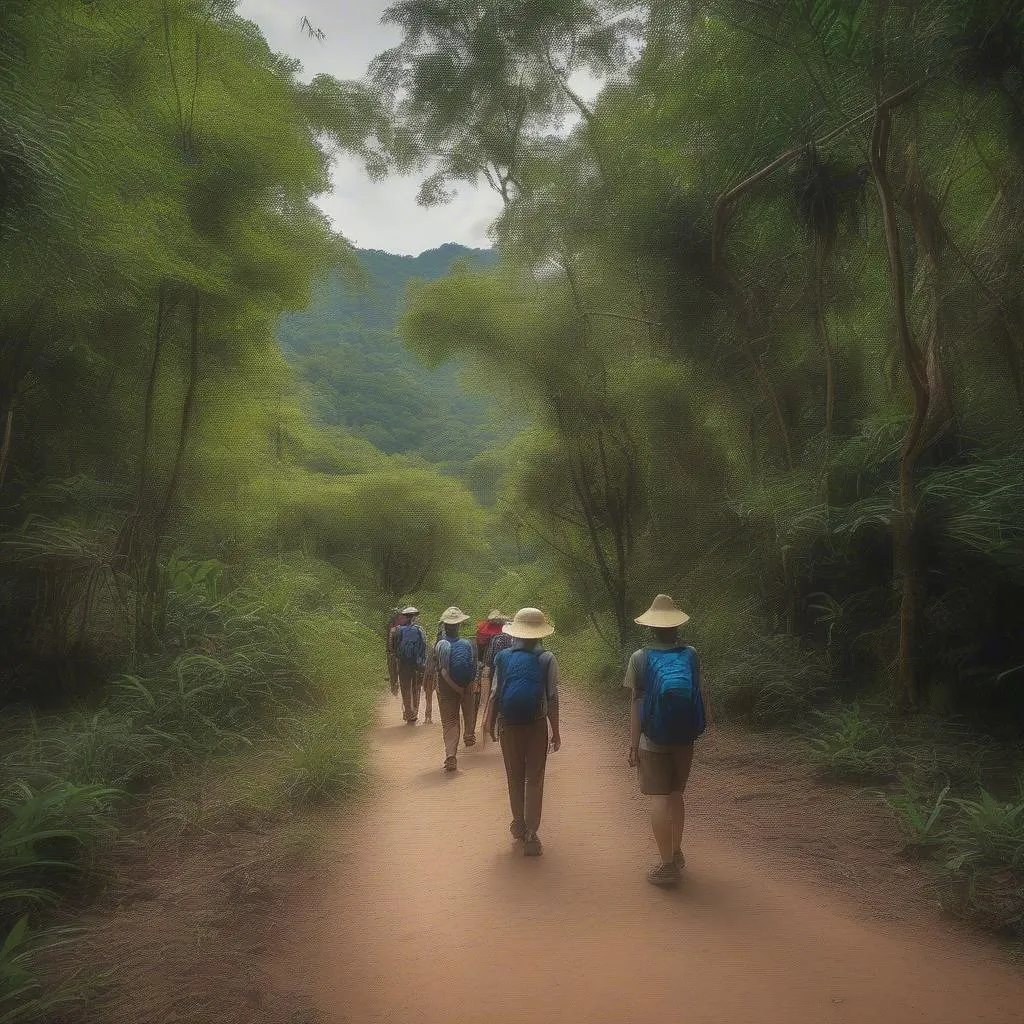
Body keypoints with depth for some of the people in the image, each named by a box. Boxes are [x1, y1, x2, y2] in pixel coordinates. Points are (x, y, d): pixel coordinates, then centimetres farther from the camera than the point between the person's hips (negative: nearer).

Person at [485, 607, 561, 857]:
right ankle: (530, 835, 4)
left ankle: (519, 825, 32)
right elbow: (552, 698, -8)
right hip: (537, 725, -2)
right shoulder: (546, 659, -7)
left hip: (508, 724, 2)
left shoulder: (503, 656, -3)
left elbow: (495, 693, -2)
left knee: (514, 777, 17)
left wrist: (489, 721, 9)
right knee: (534, 780, 7)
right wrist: (556, 731, -1)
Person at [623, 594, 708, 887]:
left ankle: (668, 866, 2)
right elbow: (699, 695, 6)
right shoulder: (690, 655, -2)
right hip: (684, 739, 4)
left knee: (659, 798, 2)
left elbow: (636, 703, -8)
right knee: (676, 794, 19)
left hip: (653, 741, -4)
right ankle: (676, 853, 31)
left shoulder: (640, 658, -8)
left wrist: (633, 744, -2)